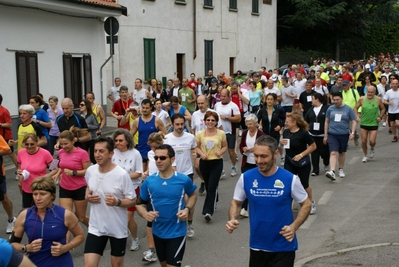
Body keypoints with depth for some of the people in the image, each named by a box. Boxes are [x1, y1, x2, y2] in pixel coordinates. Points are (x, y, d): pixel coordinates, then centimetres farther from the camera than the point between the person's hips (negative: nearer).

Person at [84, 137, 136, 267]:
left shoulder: (122, 174, -19)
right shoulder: (90, 171, -4)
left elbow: (132, 201, -13)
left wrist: (117, 202, -32)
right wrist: (88, 197, -6)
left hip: (118, 228, -3)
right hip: (96, 227, 3)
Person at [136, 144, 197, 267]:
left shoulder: (184, 180, -13)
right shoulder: (149, 181, -8)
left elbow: (192, 195, 8)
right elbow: (140, 204, 3)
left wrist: (187, 209, -11)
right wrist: (145, 214, -19)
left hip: (177, 232, -3)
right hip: (158, 232, 4)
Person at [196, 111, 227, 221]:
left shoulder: (221, 133, -3)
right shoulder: (200, 134, -2)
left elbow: (225, 146, 8)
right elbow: (196, 147, 6)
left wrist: (221, 152, -12)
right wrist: (201, 153, -14)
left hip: (217, 163, -2)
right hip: (204, 163, 2)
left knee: (212, 187, -11)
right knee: (208, 186, 15)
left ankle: (208, 211, -10)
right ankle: (213, 202, 42)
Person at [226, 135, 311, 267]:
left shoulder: (290, 179, -13)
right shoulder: (246, 178, -7)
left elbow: (306, 204, -1)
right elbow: (236, 202, 6)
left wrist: (294, 226, -16)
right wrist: (232, 219, -14)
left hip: (283, 247, -3)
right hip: (257, 246, 3)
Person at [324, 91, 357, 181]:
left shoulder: (348, 109, -1)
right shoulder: (330, 109, 3)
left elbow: (353, 121, 3)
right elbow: (327, 122, 10)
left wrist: (352, 132, -11)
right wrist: (325, 135, 9)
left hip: (344, 134, 0)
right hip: (332, 134, 0)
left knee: (342, 153, 14)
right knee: (333, 153, -13)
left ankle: (341, 169, 32)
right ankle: (332, 172, -22)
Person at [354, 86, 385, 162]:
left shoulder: (378, 100, -5)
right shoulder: (362, 99, -4)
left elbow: (383, 109, 10)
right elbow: (355, 108, 6)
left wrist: (380, 117, -4)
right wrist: (357, 116, -7)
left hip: (374, 124, -1)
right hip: (363, 124, 1)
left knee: (372, 141, -7)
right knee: (364, 141, 4)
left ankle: (372, 149, 29)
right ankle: (365, 156, 25)